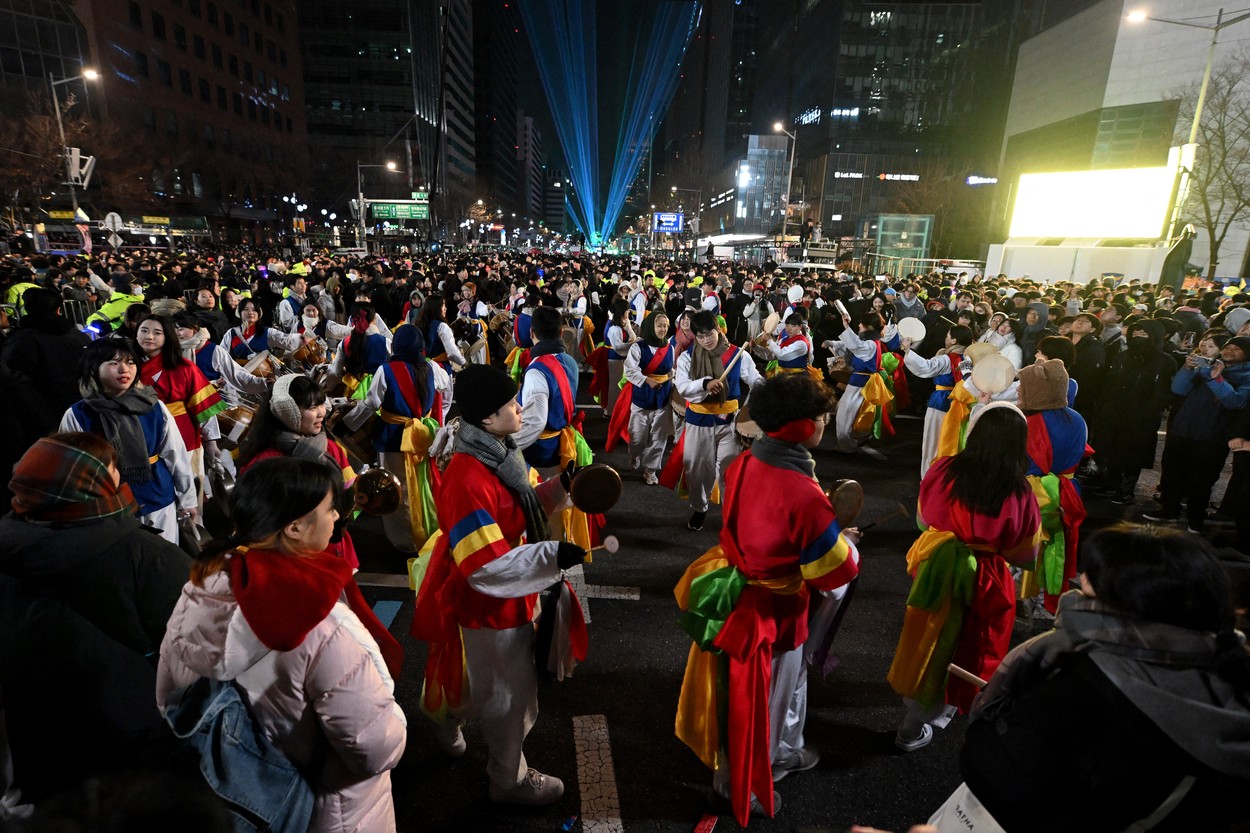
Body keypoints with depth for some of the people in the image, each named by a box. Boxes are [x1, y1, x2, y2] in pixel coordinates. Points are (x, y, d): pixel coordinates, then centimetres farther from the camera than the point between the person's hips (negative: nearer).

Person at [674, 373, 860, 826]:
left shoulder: (744, 463, -8)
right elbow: (837, 572, -20)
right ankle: (739, 784, 43)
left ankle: (784, 752, 56)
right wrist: (845, 540, 0)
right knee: (759, 697, 18)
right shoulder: (803, 495, -31)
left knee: (792, 676, 31)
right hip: (772, 611, -8)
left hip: (739, 593, 8)